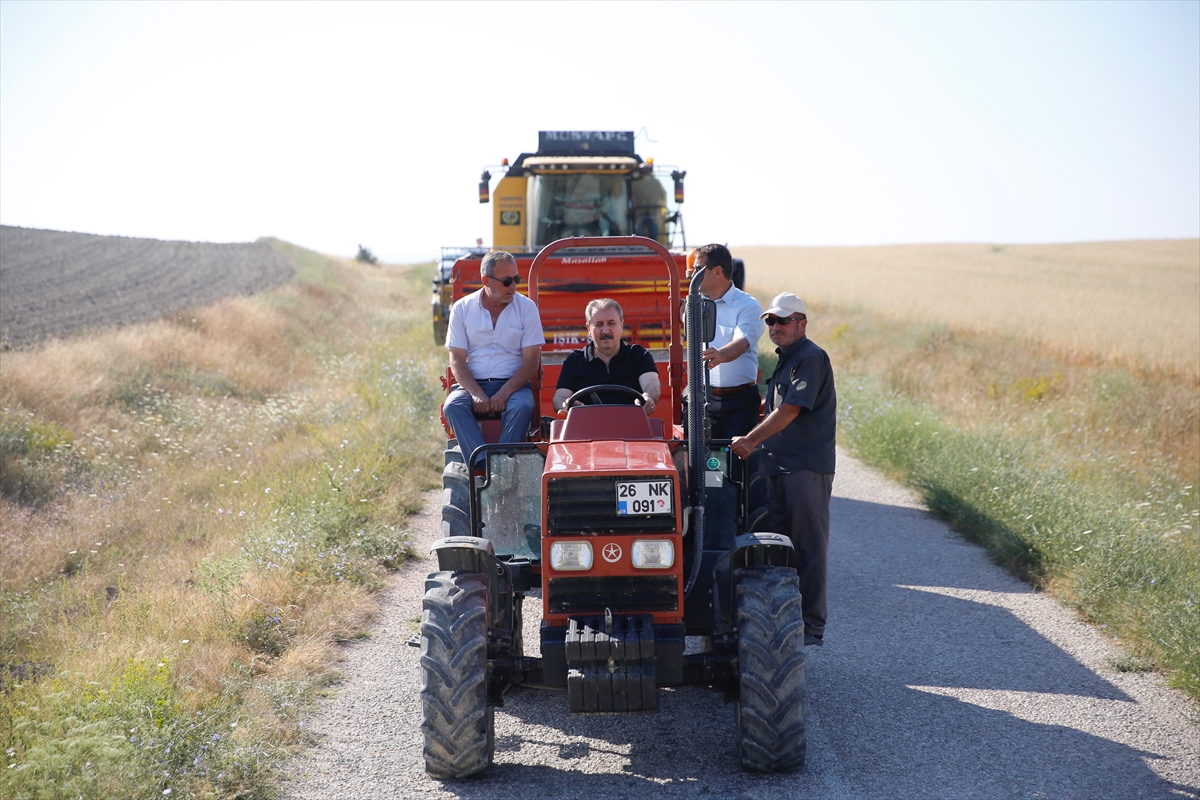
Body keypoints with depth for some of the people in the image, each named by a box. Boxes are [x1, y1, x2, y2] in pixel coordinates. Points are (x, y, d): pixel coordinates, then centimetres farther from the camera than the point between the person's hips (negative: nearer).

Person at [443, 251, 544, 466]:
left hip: (513, 384, -1)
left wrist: (505, 392, -17)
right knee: (452, 407, -31)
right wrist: (476, 393, -18)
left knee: (522, 407, -34)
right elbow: (457, 360, 1)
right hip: (473, 384, 1)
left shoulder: (526, 307, 3)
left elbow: (531, 360, -2)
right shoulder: (462, 309, 5)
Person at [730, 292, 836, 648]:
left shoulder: (811, 358, -10)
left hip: (807, 467, -9)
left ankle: (811, 626, -2)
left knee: (809, 548, -6)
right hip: (779, 466, 9)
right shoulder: (783, 360, 20)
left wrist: (750, 441, -18)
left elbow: (789, 411, -17)